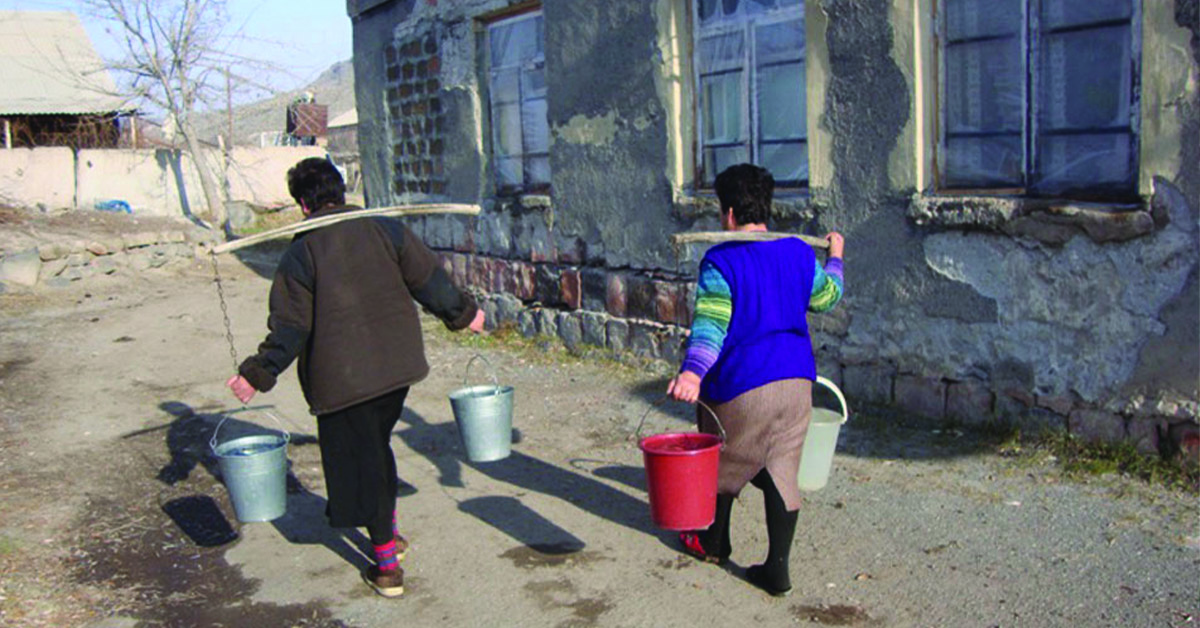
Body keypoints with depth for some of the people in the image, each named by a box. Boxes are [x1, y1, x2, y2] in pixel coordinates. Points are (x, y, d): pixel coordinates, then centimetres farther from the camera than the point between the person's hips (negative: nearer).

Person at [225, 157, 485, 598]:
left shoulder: (300, 254, -7)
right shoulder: (386, 230, 1)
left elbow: (290, 328, -9)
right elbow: (429, 280, 6)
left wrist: (257, 374, 0)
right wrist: (463, 313, 21)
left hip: (341, 376, -4)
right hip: (397, 367, 4)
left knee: (361, 460, 6)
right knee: (378, 448, 24)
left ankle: (387, 567, 12)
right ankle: (389, 534, 37)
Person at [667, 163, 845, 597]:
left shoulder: (720, 262, -11)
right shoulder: (799, 253, 5)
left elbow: (710, 323, -25)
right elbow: (827, 298, 23)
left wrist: (692, 372, -37)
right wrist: (835, 257, 41)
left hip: (742, 384, -4)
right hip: (797, 381, 5)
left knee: (724, 462, 17)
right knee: (781, 472, 9)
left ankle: (713, 543, 38)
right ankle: (777, 569, 9)